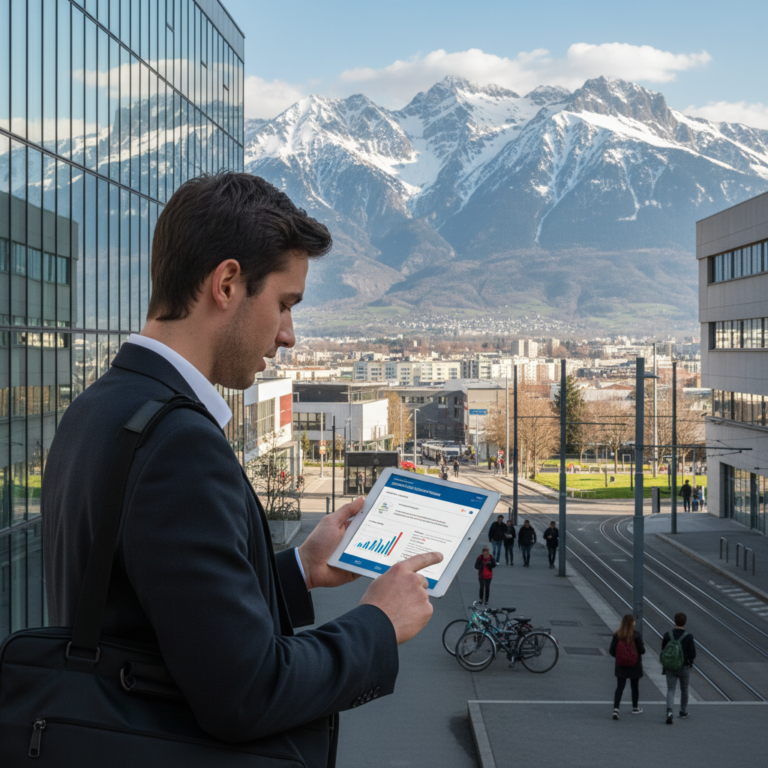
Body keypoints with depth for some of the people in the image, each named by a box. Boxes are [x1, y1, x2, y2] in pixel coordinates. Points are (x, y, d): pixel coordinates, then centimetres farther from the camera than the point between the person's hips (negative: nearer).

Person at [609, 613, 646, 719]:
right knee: (635, 686, 18)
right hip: (634, 666, -1)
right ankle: (635, 708, 33)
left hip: (620, 666, 2)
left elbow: (611, 651, -6)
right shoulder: (636, 635, -16)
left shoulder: (617, 635, -8)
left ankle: (616, 709, -11)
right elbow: (642, 650, -12)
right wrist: (643, 645, 10)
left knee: (619, 687, 4)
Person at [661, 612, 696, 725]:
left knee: (670, 690, 3)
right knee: (684, 689, 21)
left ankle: (669, 711, -20)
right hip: (684, 668, 0)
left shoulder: (667, 635, -7)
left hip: (670, 668, 1)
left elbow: (663, 652, -1)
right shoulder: (688, 637, -14)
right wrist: (693, 647, 9)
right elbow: (692, 655, -12)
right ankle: (683, 712, 36)